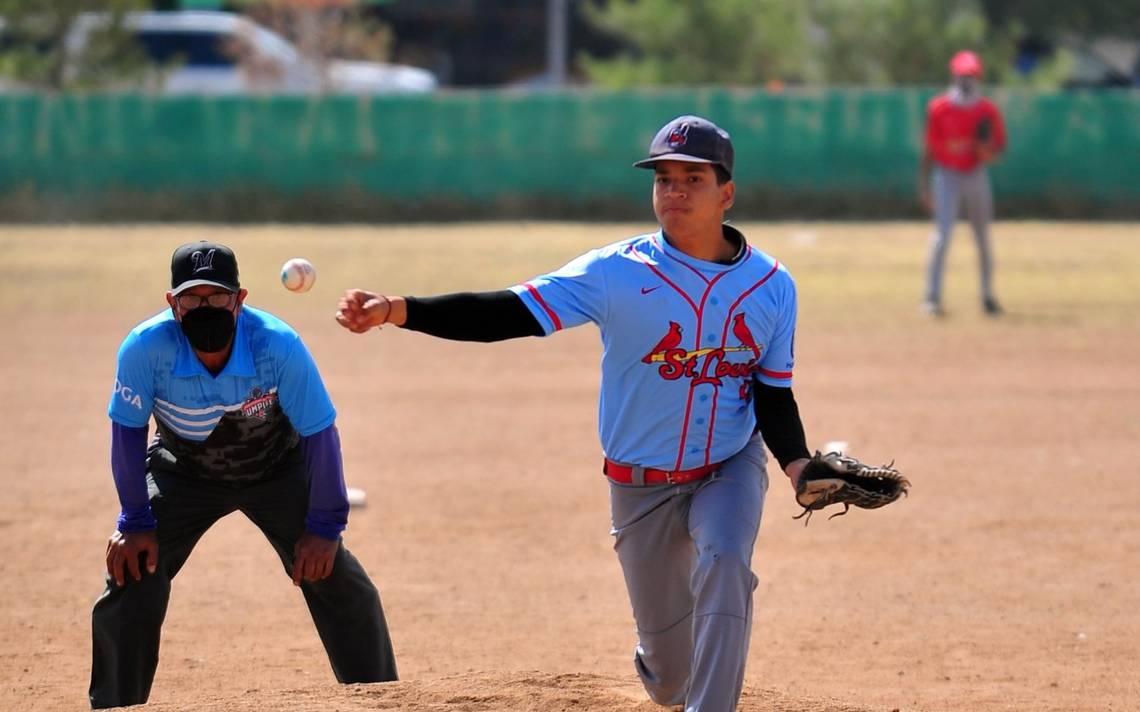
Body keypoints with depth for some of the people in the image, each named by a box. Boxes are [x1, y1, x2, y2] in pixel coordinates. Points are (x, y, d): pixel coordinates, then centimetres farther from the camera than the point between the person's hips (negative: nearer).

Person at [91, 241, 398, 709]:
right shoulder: (146, 347, -32)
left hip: (278, 471, 0)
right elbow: (128, 429, -18)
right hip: (184, 473, 1)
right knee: (131, 576, -12)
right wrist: (135, 522, -17)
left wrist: (323, 526, -20)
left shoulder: (279, 346, -33)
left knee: (338, 581, -8)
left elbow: (319, 433, -23)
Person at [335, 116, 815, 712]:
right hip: (641, 484, -1)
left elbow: (774, 396, -3)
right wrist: (397, 310, -40)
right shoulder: (618, 272, -18)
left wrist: (798, 464, -24)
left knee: (723, 561, -32)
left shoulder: (772, 287, -9)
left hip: (731, 468, 1)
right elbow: (509, 313, -26)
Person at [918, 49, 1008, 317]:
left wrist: (986, 149, -22)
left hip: (976, 175, 3)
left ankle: (988, 296, 20)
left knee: (983, 239, 8)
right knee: (942, 234, -14)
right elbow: (929, 149, -2)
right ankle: (932, 297, -15)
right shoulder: (939, 108, -8)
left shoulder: (988, 111, -3)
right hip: (947, 175, -3)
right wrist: (924, 184, -5)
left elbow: (997, 151, 1)